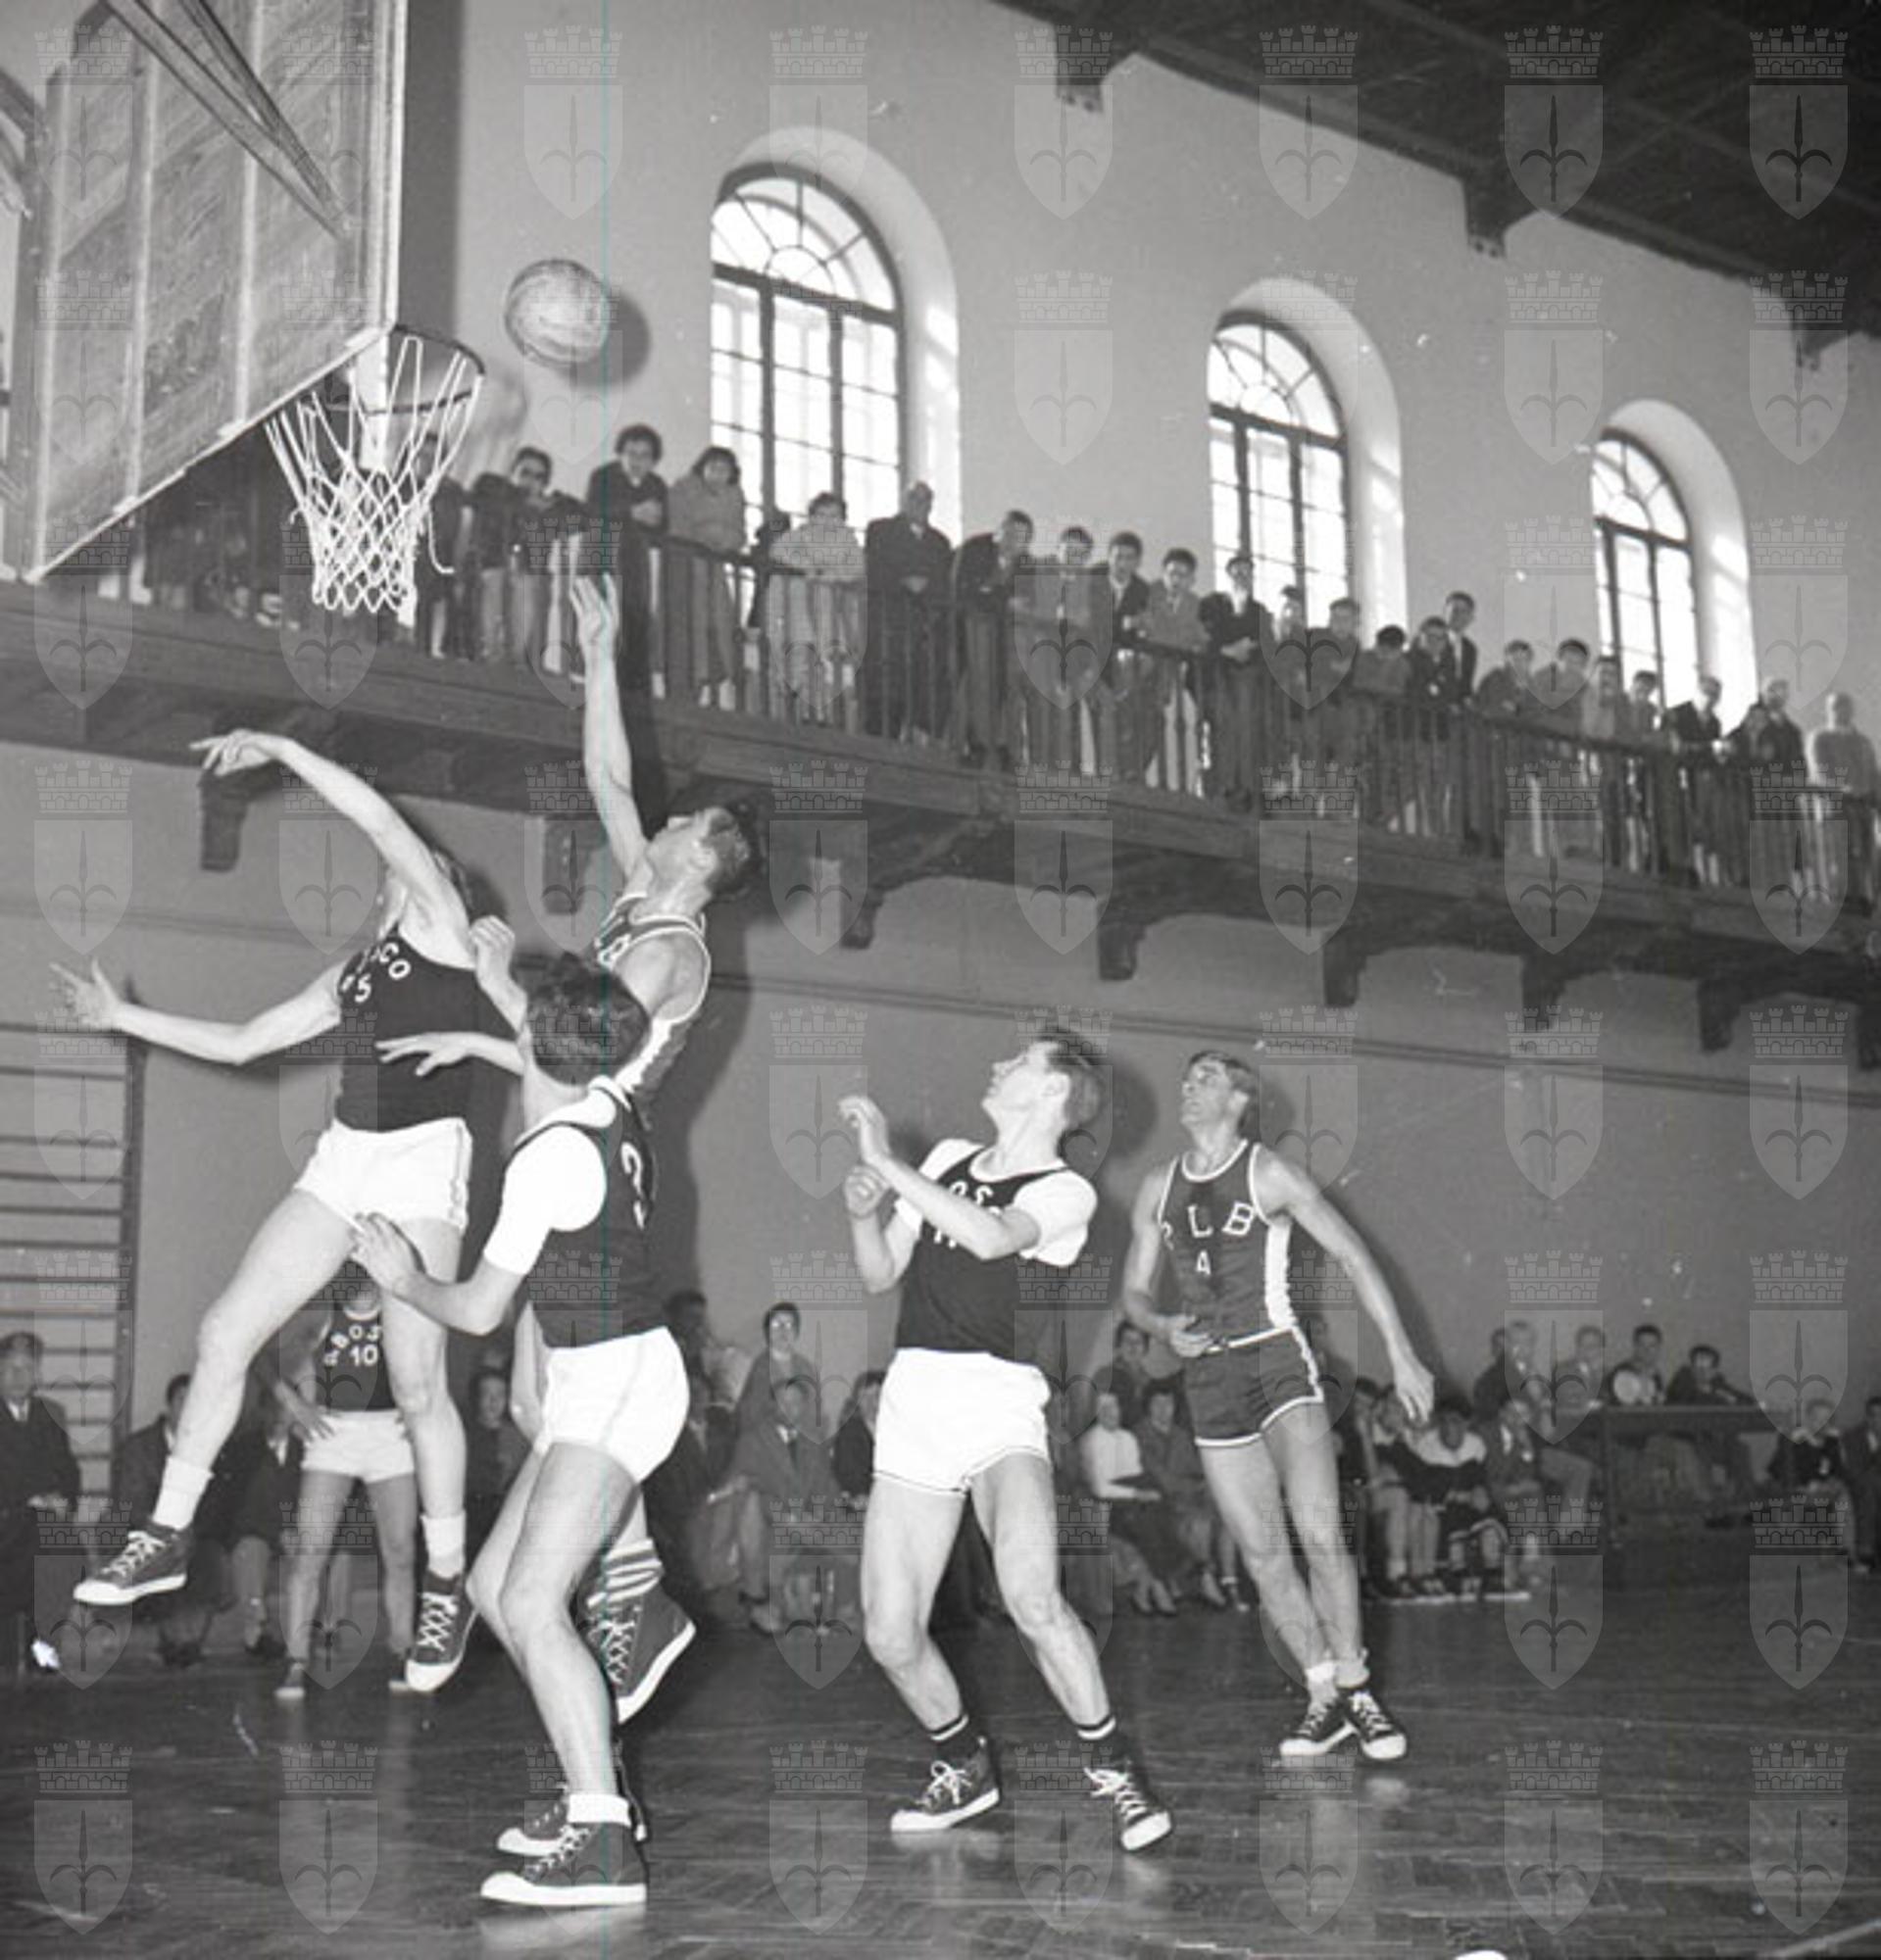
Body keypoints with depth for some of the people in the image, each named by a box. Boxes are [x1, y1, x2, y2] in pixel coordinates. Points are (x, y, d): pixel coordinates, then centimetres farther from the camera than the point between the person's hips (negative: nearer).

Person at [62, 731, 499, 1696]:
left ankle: (446, 1588, 1)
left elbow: (375, 812, -7)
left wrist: (274, 746, -1)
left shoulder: (441, 923, 3)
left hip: (424, 1158, -7)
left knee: (416, 1383, -11)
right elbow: (241, 1041, 26)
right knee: (224, 1329, 0)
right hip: (344, 1159, 8)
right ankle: (167, 1534, 12)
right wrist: (124, 1015, 26)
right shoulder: (350, 975, 22)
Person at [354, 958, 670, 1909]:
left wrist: (403, 1278, 9)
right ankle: (592, 1793, 20)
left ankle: (603, 1845, -24)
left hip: (617, 1385, -10)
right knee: (492, 1588, 13)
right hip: (593, 1386, 10)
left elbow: (478, 1310, -9)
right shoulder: (610, 1103, 3)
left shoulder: (549, 1156, -20)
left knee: (530, 1600, -20)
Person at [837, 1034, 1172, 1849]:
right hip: (911, 1401, 6)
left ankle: (1112, 1771, -8)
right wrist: (862, 1211, 0)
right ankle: (963, 1767, 26)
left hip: (1000, 1402, -5)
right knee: (889, 1635, 2)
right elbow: (881, 1274, 20)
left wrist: (886, 1162, -18)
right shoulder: (947, 1159, 17)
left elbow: (991, 1237, -22)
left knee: (1032, 1599, -27)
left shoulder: (1066, 1191, -1)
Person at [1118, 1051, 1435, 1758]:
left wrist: (1401, 1354, -8)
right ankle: (1326, 1698, 12)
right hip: (1208, 1377, 4)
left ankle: (1355, 1689, -3)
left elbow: (1353, 1256, -3)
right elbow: (1134, 1291, 17)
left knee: (1319, 1532, -17)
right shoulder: (1157, 1189, 10)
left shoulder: (1270, 1174, -3)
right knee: (1263, 1553, 3)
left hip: (1278, 1361, -4)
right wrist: (1163, 1327, -7)